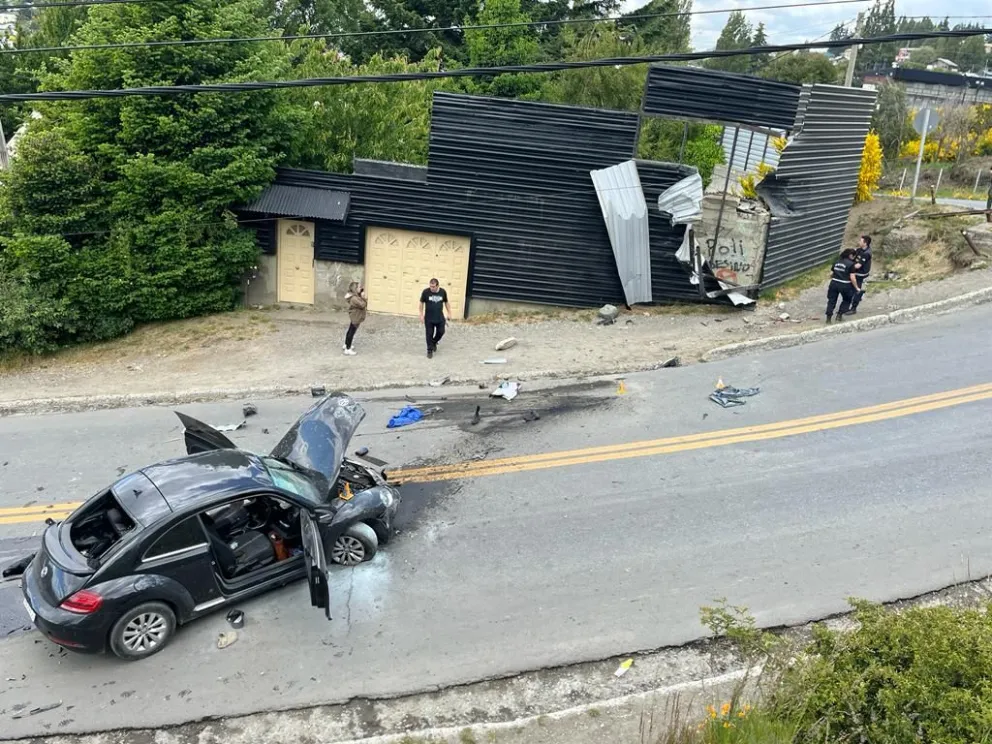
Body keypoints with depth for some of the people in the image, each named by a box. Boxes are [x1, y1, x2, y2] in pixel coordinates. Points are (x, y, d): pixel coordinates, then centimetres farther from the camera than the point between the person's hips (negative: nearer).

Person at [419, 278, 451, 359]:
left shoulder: (443, 292, -7)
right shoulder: (426, 292, -14)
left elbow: (446, 303, 8)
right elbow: (421, 303, -2)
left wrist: (449, 313, 8)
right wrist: (421, 315, -5)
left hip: (440, 317, 2)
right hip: (429, 318, -2)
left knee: (441, 332, 8)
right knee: (429, 334, 3)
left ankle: (434, 342, 37)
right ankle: (430, 350, 18)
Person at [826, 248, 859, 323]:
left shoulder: (837, 261, 10)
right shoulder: (851, 264, -6)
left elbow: (831, 273, 13)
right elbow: (852, 278, -11)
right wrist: (856, 288, -2)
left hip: (834, 283, 4)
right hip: (845, 285, -4)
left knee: (832, 300, 12)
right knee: (847, 300, 20)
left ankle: (828, 317, 8)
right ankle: (839, 315, 15)